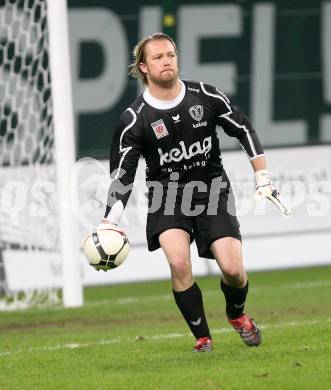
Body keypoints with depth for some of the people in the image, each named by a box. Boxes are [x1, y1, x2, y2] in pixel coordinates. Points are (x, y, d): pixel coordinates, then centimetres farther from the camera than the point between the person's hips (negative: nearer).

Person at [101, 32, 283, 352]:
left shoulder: (206, 97, -4)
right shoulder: (134, 119, -10)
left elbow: (244, 130, 8)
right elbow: (122, 174, -9)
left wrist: (262, 177, 4)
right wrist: (109, 222, -20)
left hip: (212, 190, 1)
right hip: (166, 196, -1)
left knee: (232, 269, -11)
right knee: (179, 263, -25)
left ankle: (237, 314, 25)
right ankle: (202, 338, -7)